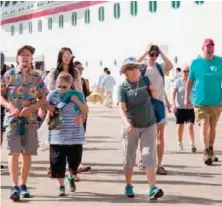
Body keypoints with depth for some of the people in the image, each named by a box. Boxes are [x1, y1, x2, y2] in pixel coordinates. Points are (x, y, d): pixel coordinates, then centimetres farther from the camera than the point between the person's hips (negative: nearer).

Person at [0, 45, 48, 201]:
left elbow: (43, 99, 6)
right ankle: (15, 187, -15)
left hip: (30, 120, 2)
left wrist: (31, 108, -11)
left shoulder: (36, 77, 6)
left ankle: (23, 185, 19)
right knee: (14, 152, -12)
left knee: (27, 154, 6)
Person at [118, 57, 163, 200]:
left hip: (149, 125, 1)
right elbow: (122, 108, -16)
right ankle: (129, 186, 26)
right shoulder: (123, 87, -6)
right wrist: (126, 122, -32)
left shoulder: (145, 81, 1)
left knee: (149, 156, -8)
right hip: (131, 126, -1)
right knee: (129, 157, 9)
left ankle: (153, 189, -14)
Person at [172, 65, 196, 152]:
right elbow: (174, 93, -3)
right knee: (180, 126, 9)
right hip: (180, 107, 0)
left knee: (191, 126, -9)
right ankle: (180, 143, 24)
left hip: (190, 108, 1)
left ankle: (192, 144, -13)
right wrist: (174, 104, -11)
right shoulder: (178, 81, -1)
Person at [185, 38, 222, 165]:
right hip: (200, 101, -1)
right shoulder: (196, 63, 0)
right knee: (204, 125, -11)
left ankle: (211, 151, 26)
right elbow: (190, 81, 7)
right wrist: (187, 97, 5)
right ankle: (207, 151, -5)